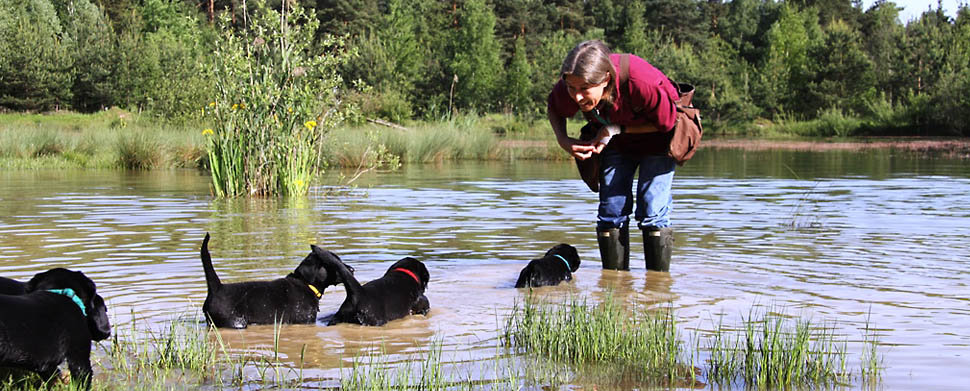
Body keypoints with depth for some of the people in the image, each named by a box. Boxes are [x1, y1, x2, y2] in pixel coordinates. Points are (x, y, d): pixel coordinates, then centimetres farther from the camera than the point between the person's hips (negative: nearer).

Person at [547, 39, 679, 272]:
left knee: (652, 211, -11)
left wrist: (617, 129, -30)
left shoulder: (641, 82, -41)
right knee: (611, 210, -2)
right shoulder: (569, 88, -29)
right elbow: (554, 110, -2)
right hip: (615, 141, 4)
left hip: (656, 137, -4)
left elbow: (665, 122, -22)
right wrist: (563, 141, -22)